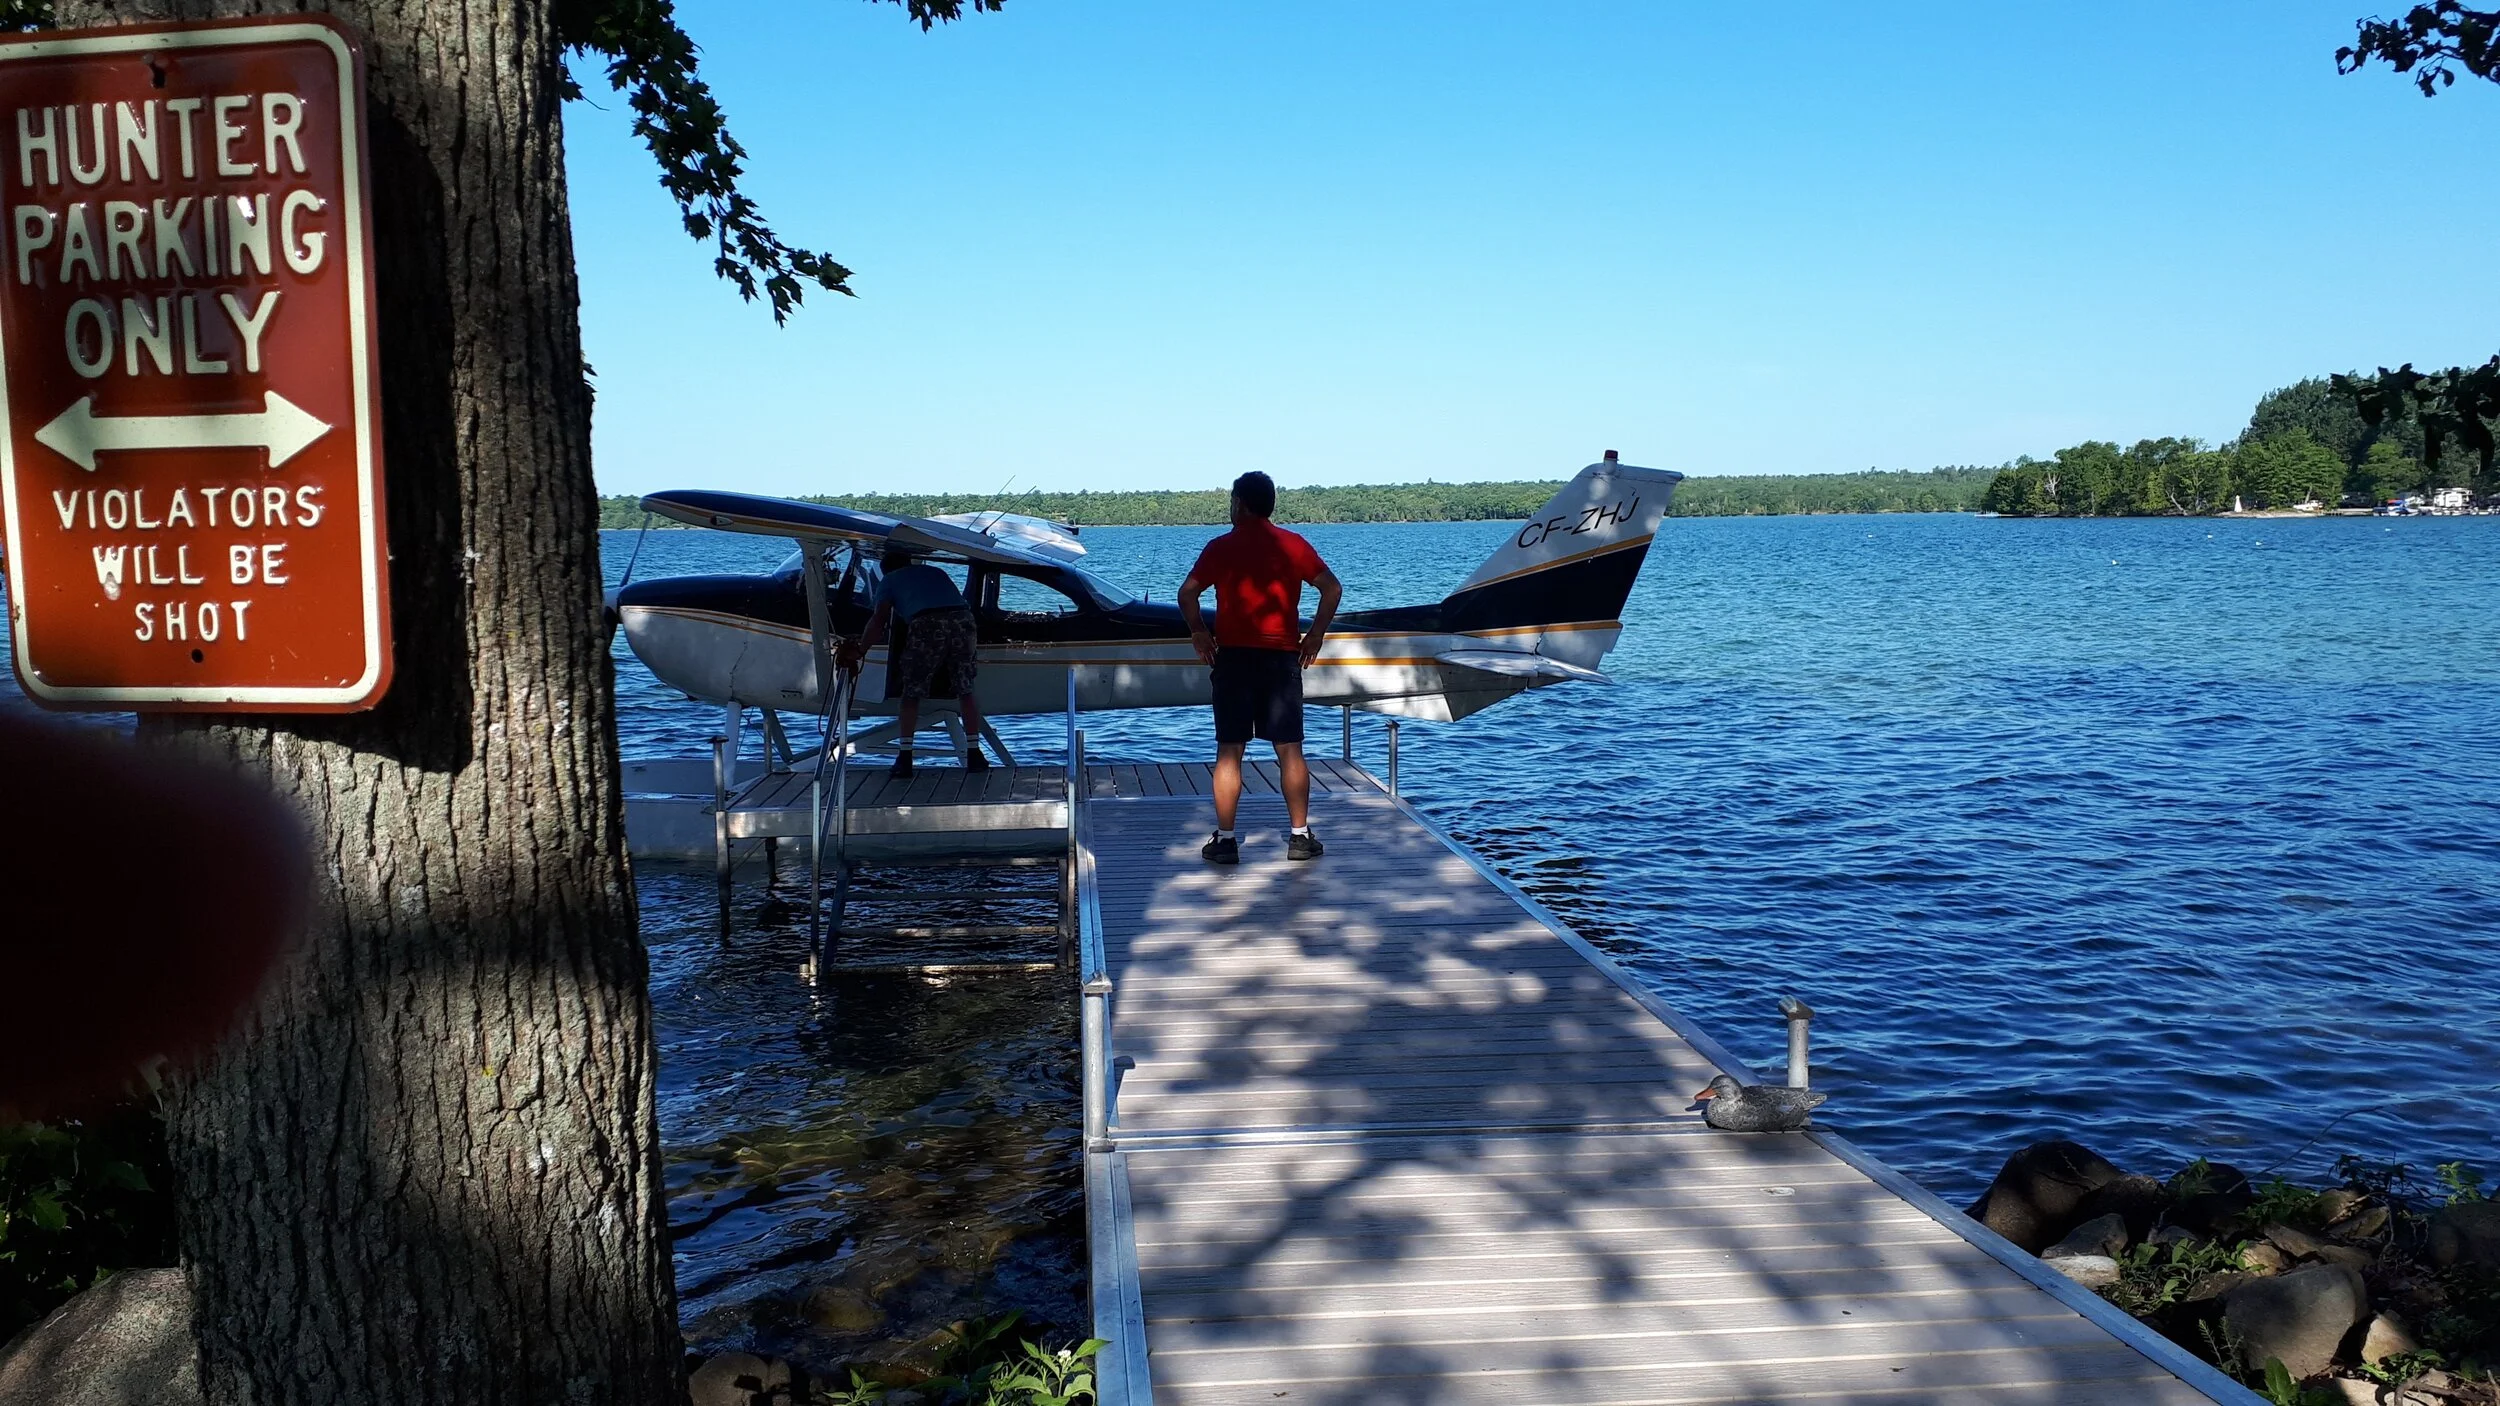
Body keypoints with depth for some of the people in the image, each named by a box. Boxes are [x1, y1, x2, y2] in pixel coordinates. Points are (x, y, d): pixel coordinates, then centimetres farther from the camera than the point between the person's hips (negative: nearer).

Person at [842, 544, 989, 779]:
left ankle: (905, 757, 5)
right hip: (962, 619, 3)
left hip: (926, 625, -3)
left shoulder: (890, 580, 24)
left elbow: (879, 620, 9)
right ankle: (974, 754, 14)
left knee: (911, 693, 9)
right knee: (965, 691, 15)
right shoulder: (936, 572, 37)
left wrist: (860, 649, 11)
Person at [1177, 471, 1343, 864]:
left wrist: (1199, 634, 3)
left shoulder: (1222, 547, -1)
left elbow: (1187, 592, -8)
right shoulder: (1294, 545, 4)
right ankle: (1300, 836, 10)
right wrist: (1316, 633, 7)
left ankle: (1225, 840, 2)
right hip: (1282, 657, 1)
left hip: (1233, 656, -1)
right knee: (1290, 750, 6)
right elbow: (1332, 588, 1)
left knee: (1229, 752, 2)